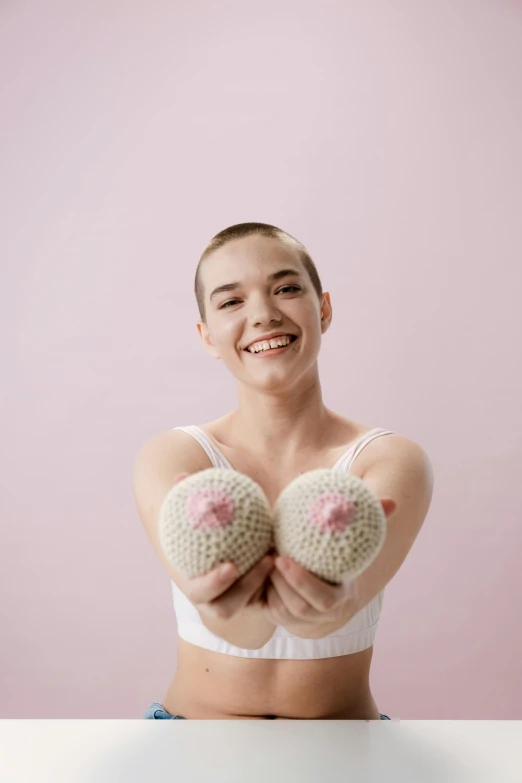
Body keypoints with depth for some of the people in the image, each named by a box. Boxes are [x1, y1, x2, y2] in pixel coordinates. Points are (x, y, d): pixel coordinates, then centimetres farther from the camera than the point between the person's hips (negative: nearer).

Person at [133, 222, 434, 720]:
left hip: (345, 721, 1)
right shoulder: (169, 456, -6)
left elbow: (336, 603, -24)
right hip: (194, 717, 0)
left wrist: (330, 601, -44)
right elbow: (228, 621, -22)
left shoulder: (393, 460, -6)